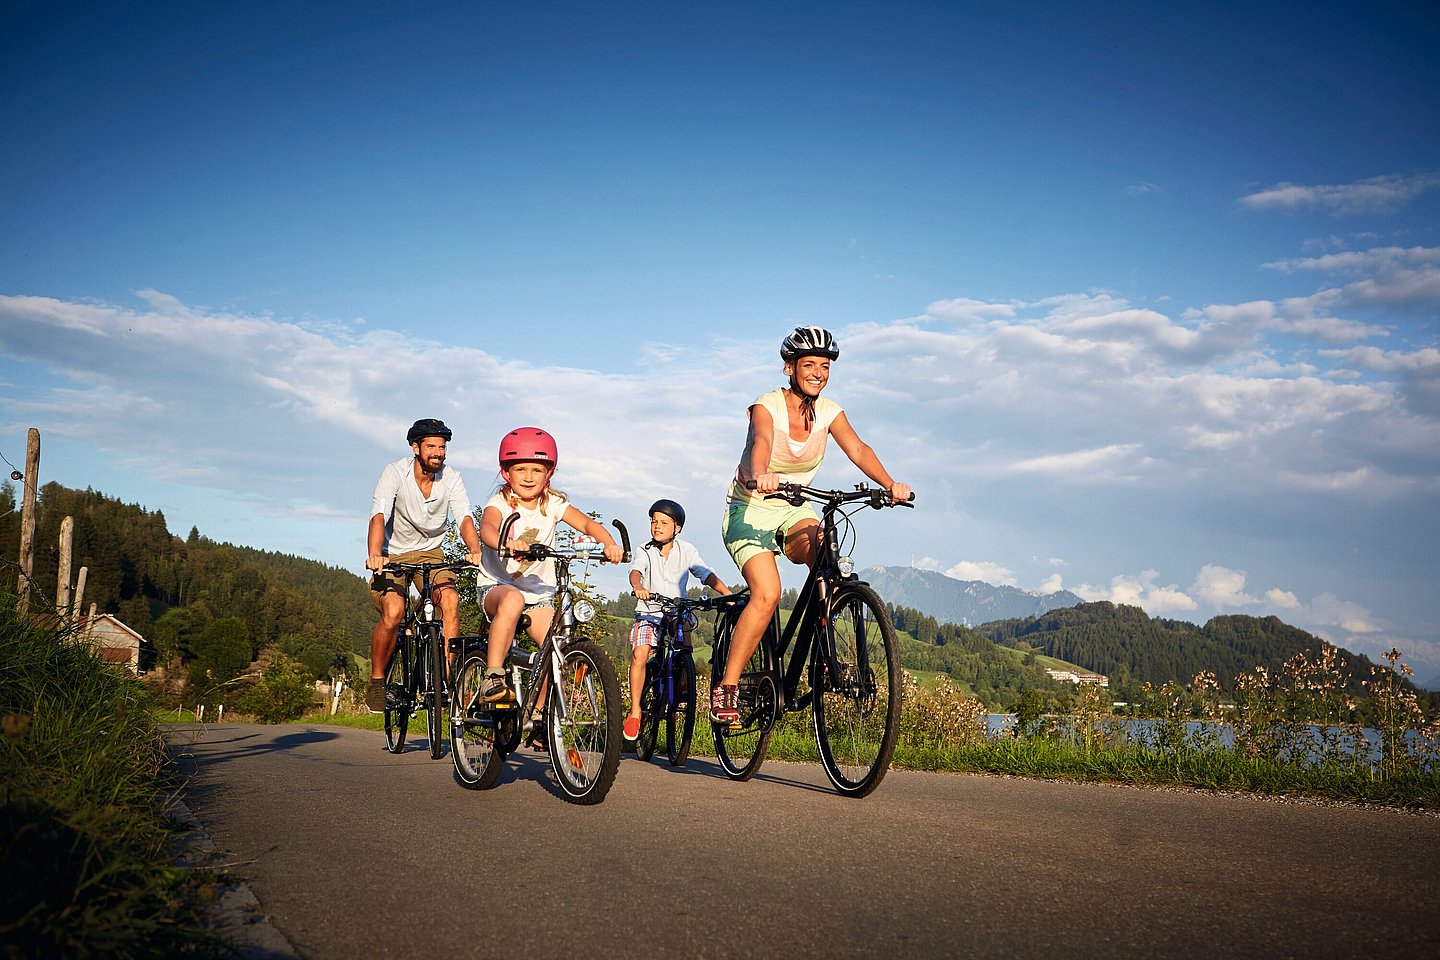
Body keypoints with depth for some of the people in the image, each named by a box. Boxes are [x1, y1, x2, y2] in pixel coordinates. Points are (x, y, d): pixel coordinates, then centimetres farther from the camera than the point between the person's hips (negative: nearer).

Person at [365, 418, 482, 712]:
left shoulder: (451, 478, -9)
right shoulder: (395, 473, -17)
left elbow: (464, 517, -20)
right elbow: (379, 516, -29)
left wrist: (474, 550, -42)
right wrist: (374, 554, -48)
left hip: (430, 553, 3)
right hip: (393, 555, -2)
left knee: (450, 599, -26)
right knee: (393, 611, -26)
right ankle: (376, 682, -5)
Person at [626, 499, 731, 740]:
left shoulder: (686, 551, 4)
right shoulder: (645, 552, 1)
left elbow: (706, 575, -7)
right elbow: (635, 571, -19)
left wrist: (728, 594, -24)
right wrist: (638, 587, -42)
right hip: (649, 614, -1)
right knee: (639, 654, -22)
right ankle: (635, 710, -9)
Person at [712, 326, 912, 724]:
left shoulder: (828, 411, -3)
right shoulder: (767, 405, -17)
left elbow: (858, 449, -18)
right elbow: (761, 442, -38)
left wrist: (889, 484, -36)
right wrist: (762, 476, -60)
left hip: (793, 510, 4)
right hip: (750, 510, -4)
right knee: (767, 594, -25)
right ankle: (726, 686, -15)